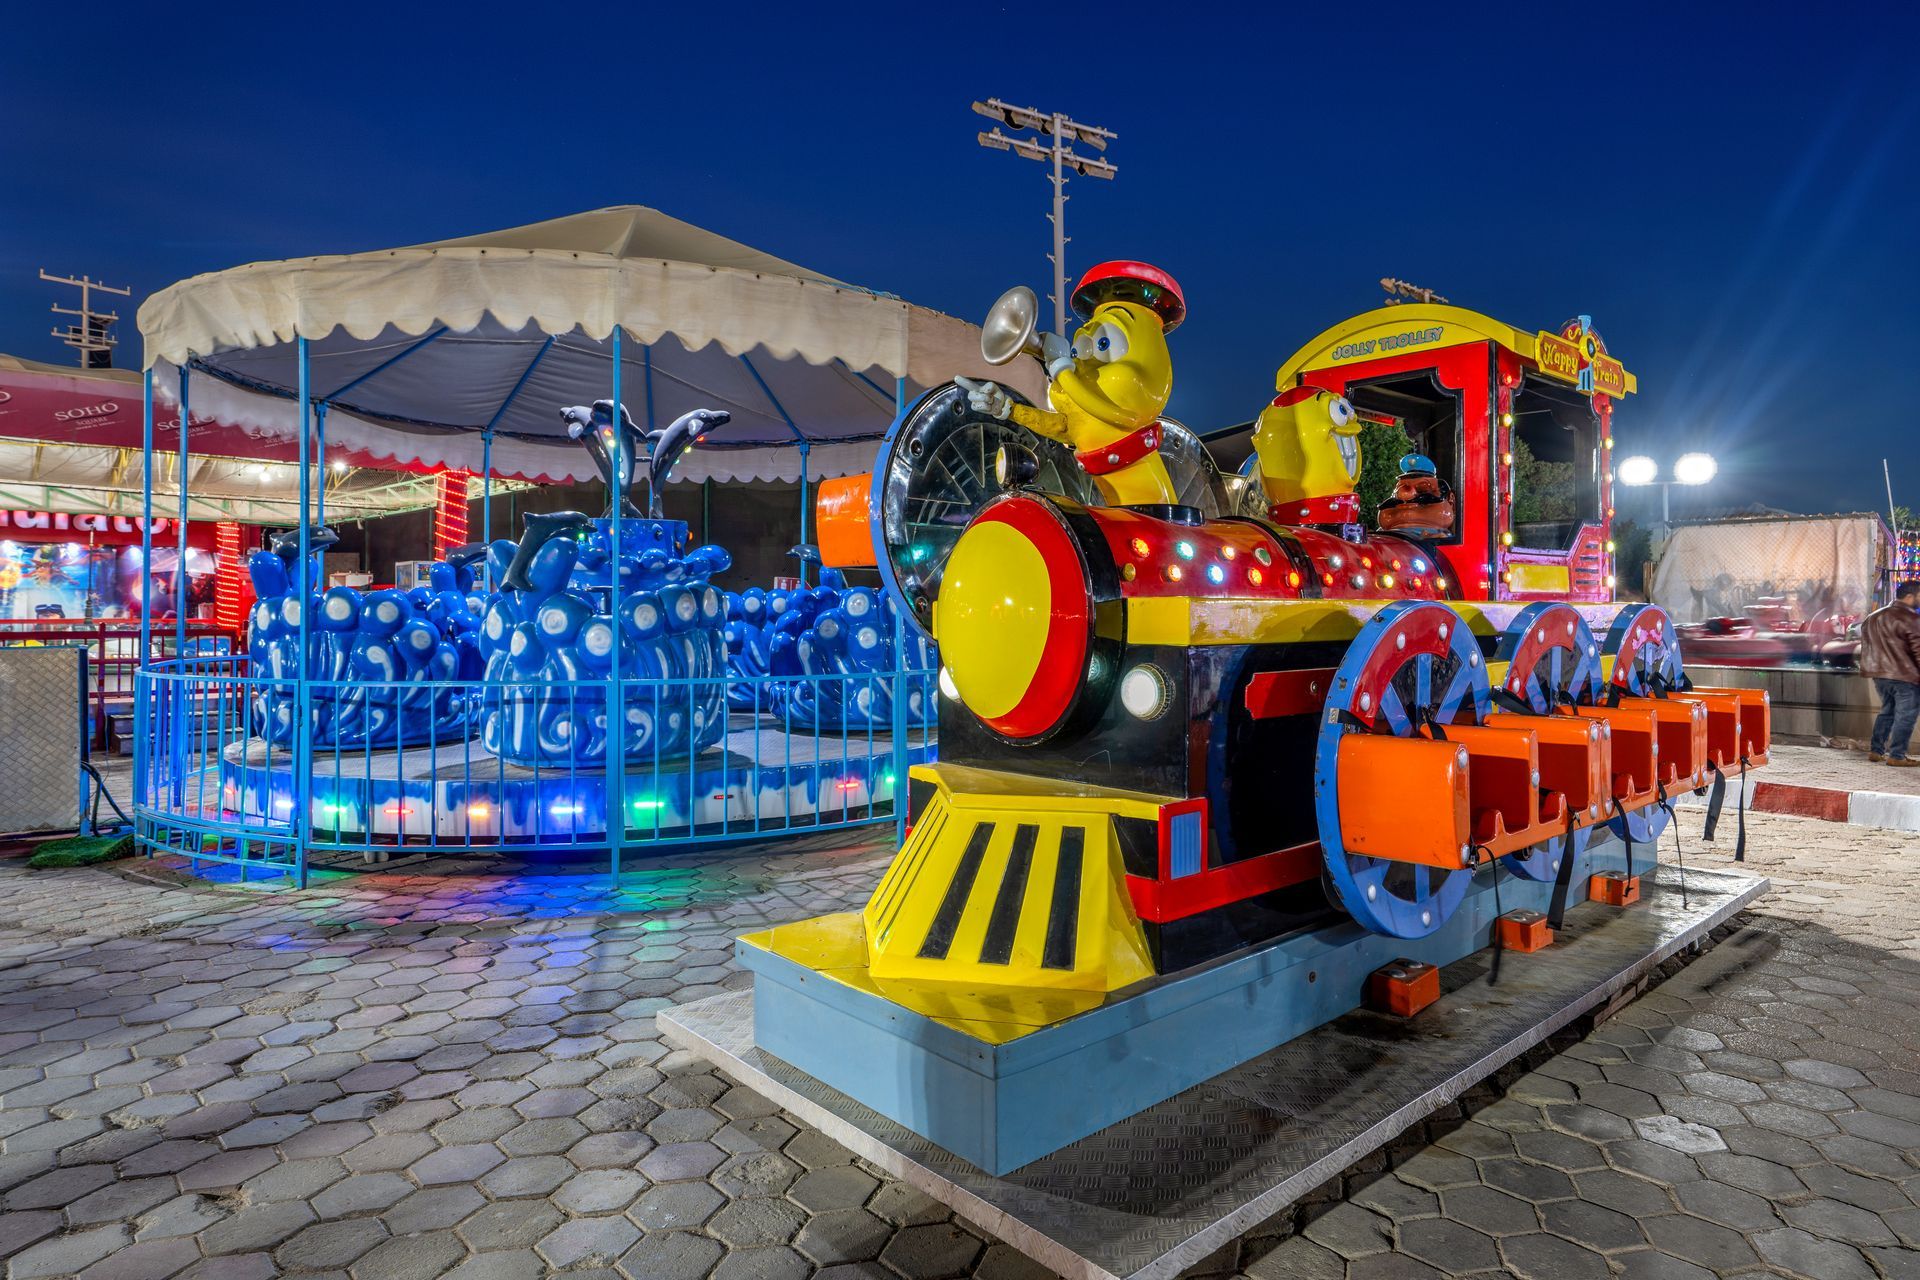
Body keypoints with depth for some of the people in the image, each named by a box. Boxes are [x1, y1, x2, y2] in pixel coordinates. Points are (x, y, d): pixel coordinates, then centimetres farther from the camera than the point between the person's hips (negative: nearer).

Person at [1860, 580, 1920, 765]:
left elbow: (1866, 646, 20)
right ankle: (1896, 756, 1)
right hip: (1905, 676, -8)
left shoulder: (1873, 617, 14)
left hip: (1880, 674, 8)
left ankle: (1875, 750, 19)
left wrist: (1868, 669, 26)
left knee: (1886, 711, 18)